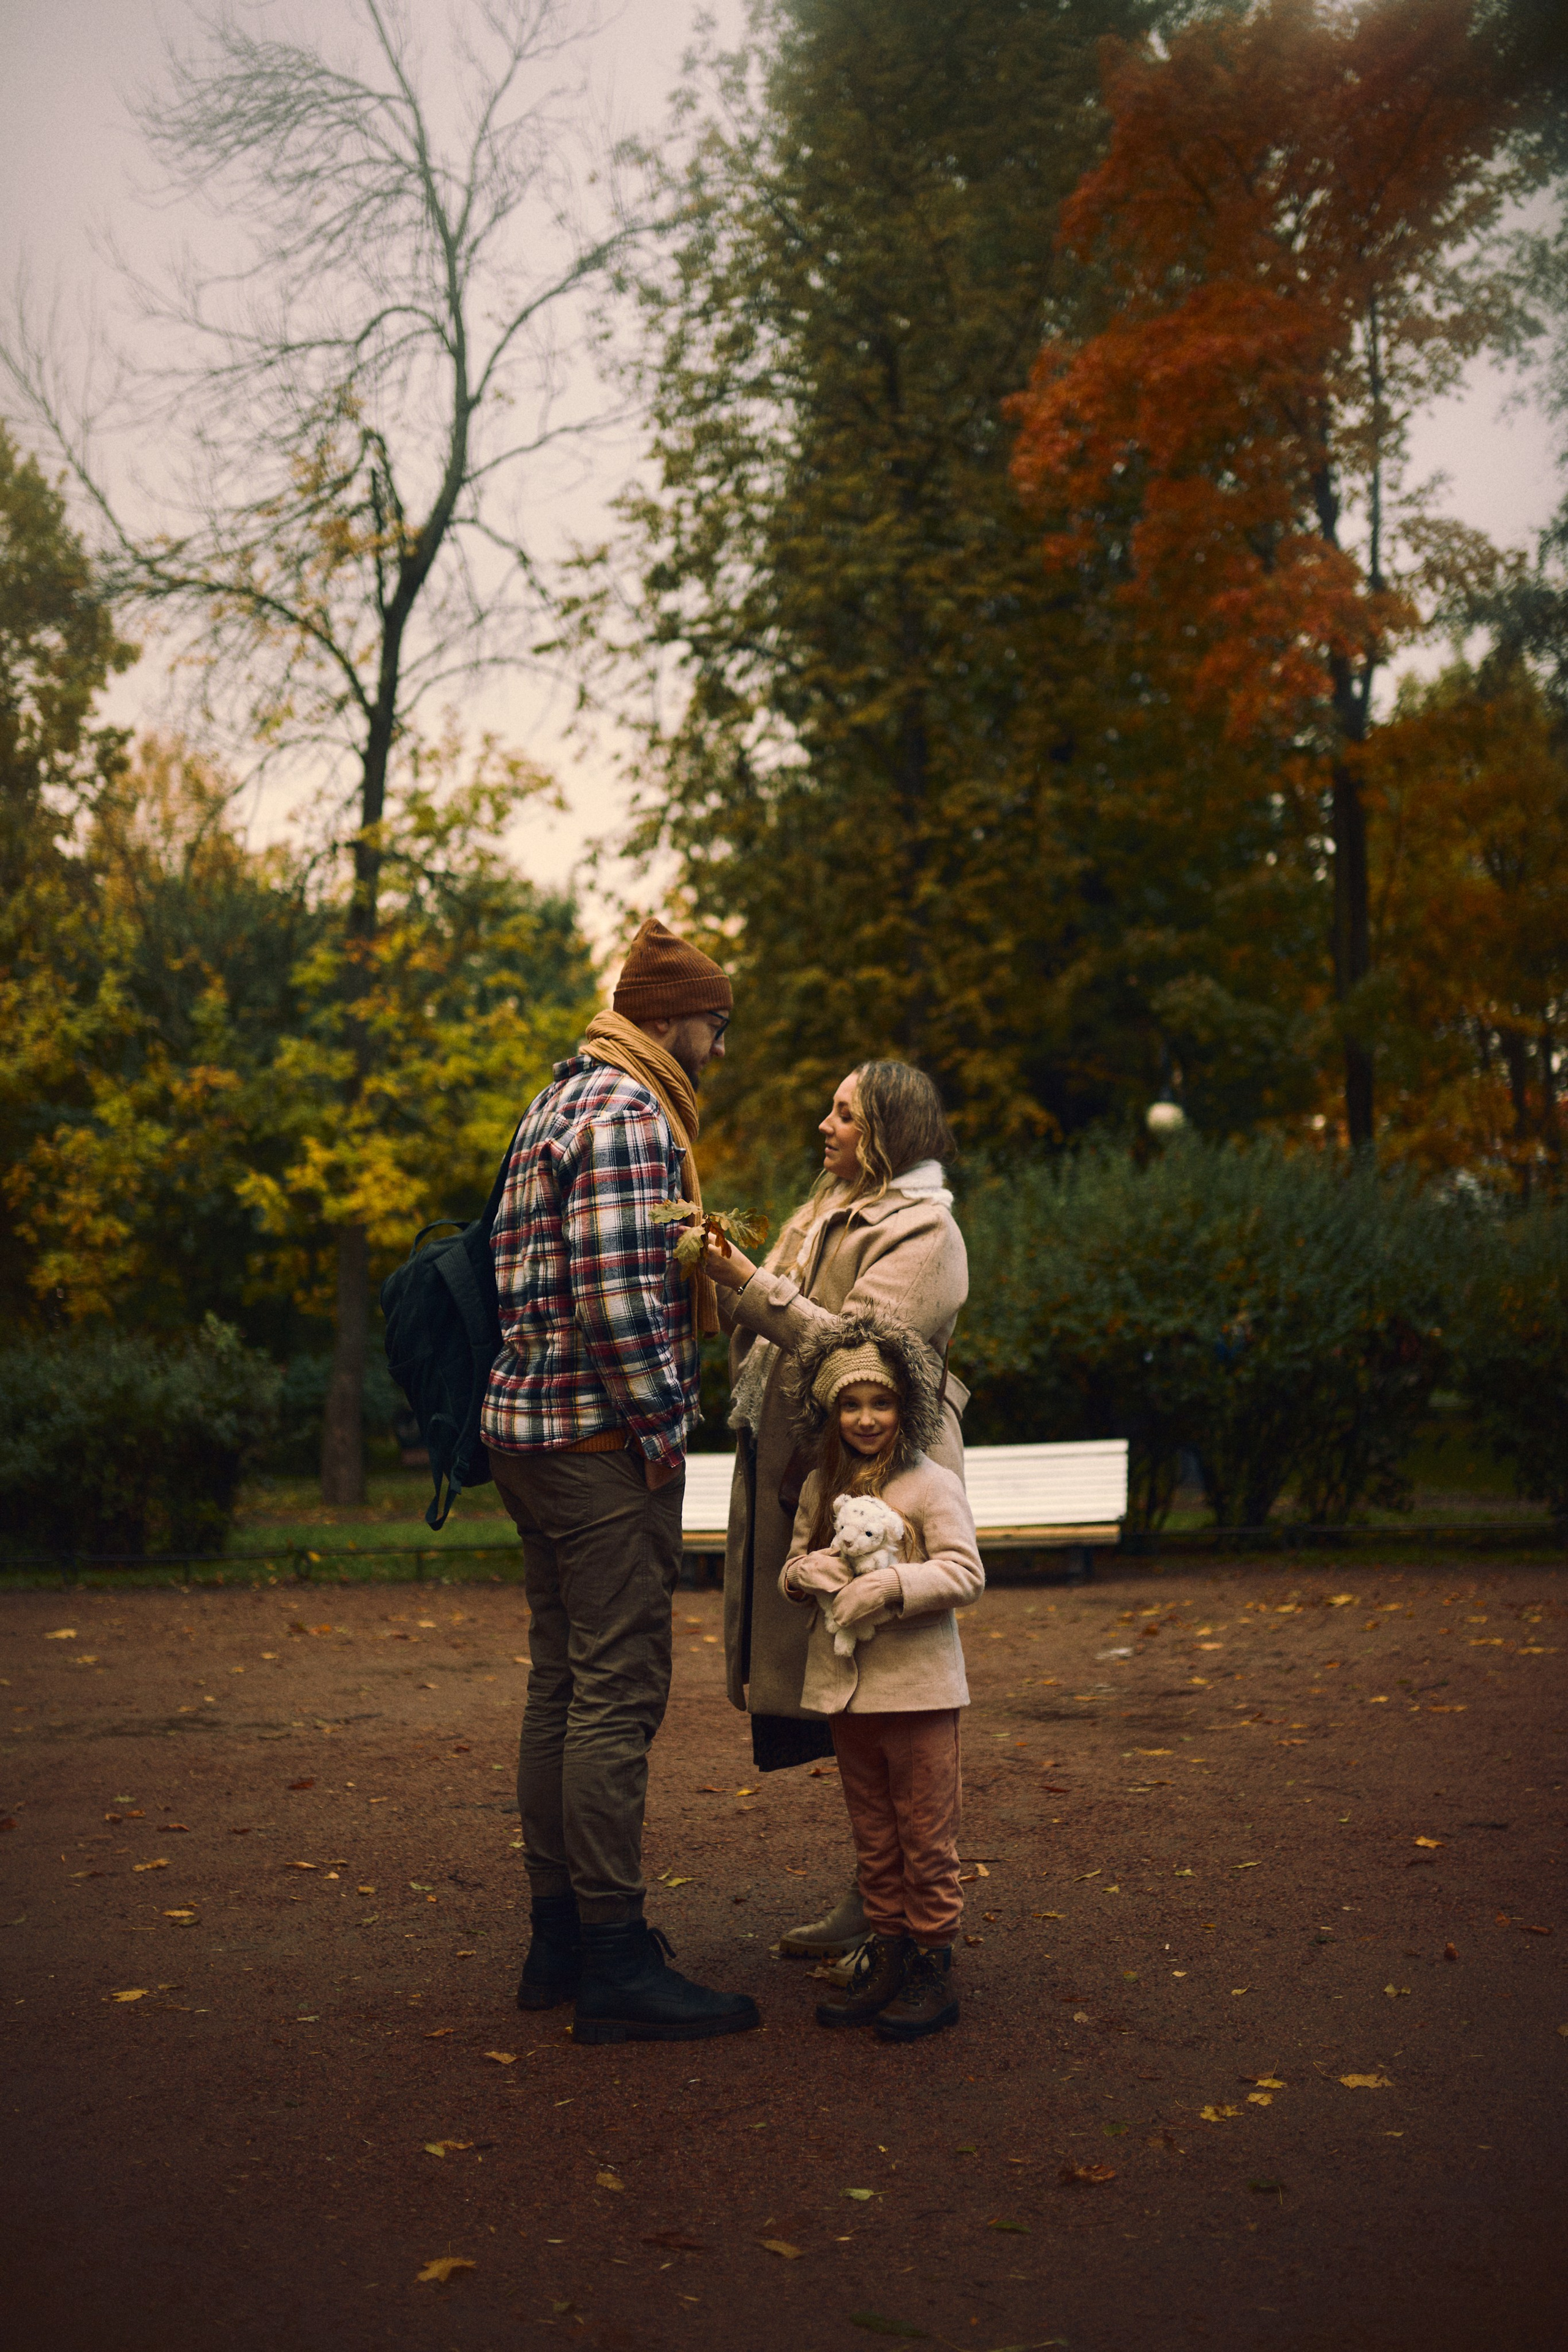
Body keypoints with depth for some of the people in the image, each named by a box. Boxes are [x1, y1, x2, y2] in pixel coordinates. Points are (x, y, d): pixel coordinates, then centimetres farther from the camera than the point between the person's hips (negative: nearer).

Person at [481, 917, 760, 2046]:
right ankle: (615, 1963, 2)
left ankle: (560, 1932, 24)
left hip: (534, 1429, 11)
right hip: (603, 1436, -11)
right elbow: (619, 1294, -22)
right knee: (617, 1692, -5)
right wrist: (661, 1427, -16)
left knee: (562, 1683, 14)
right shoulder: (626, 1113, -14)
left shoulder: (562, 1100, 19)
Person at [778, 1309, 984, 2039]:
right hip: (845, 1689, 6)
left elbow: (964, 1574, -15)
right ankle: (886, 1955, 25)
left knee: (926, 1840, 2)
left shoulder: (932, 1486, -8)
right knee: (873, 1838, 15)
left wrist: (890, 1585, -25)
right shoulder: (821, 1489, 10)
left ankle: (931, 1969, 12)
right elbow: (792, 1570, 15)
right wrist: (803, 1571, -8)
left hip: (918, 1691, -6)